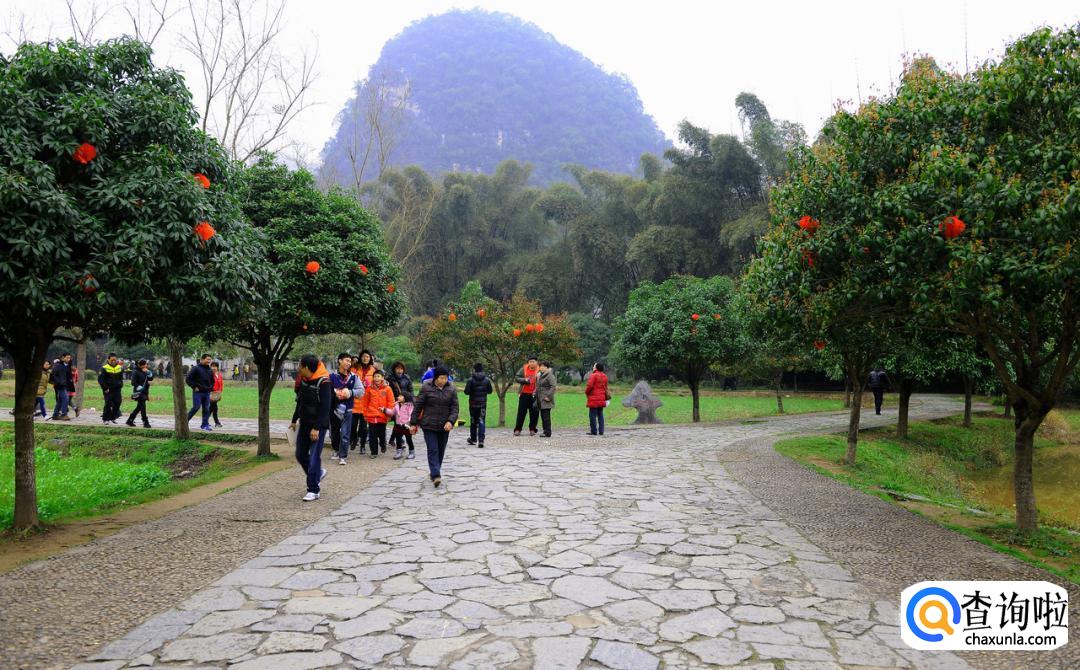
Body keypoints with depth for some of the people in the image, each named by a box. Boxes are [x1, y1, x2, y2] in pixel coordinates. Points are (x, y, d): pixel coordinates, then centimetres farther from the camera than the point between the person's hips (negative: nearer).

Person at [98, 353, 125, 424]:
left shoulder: (120, 368, 9)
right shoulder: (104, 368, -7)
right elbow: (100, 379, -9)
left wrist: (120, 386, 11)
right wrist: (105, 388, -13)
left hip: (117, 389, 4)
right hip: (108, 390, -4)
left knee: (117, 403, -1)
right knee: (108, 404, -4)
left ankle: (113, 417, 14)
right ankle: (105, 419, 6)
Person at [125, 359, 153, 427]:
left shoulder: (145, 372, 14)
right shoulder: (136, 372, -8)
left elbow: (151, 379, 8)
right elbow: (133, 382, -14)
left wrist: (148, 373, -7)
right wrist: (138, 387, -28)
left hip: (144, 392, 8)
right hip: (139, 392, -8)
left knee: (139, 407, 14)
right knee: (143, 407, -9)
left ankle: (130, 420, 25)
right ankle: (145, 423, -7)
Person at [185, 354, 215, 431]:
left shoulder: (210, 371, 14)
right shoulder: (196, 368, -6)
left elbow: (212, 381, 28)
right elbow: (188, 379, -7)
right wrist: (194, 387, -11)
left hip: (207, 393, 6)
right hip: (198, 392, -6)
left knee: (206, 409, 4)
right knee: (196, 407, -9)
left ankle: (205, 425, 8)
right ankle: (186, 420, 9)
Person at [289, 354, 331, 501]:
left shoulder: (323, 382, -18)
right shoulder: (304, 380, 7)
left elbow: (325, 407, -21)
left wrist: (316, 428, -23)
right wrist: (294, 420, 22)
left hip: (318, 425, -8)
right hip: (304, 423, 8)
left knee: (314, 457, -6)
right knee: (300, 455, 14)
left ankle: (313, 490, 2)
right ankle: (318, 472, 36)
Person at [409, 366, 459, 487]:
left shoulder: (451, 389, 1)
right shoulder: (426, 388, -6)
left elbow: (454, 408, 0)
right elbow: (418, 406, -1)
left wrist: (450, 421, -16)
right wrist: (414, 423, -1)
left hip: (444, 427, 3)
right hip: (429, 426, -3)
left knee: (441, 451, 10)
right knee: (433, 450, -10)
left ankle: (434, 472, 26)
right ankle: (436, 475, -17)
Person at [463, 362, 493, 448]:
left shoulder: (471, 379, -10)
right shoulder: (486, 379, -3)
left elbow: (466, 392, -12)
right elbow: (490, 391, 3)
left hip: (473, 404, -1)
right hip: (483, 403, 1)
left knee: (473, 421, 14)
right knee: (482, 422, 0)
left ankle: (473, 439, 27)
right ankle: (481, 440, -12)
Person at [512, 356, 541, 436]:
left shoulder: (539, 371, -5)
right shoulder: (524, 369, 3)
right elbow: (516, 378, 3)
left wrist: (536, 392, -19)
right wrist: (524, 380, -13)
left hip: (534, 395, -2)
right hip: (524, 394, 2)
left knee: (534, 413, 3)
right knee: (521, 412, 4)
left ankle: (532, 429, 16)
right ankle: (517, 429, 10)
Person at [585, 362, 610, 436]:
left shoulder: (593, 375, -12)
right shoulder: (605, 376, 12)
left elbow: (589, 386, -17)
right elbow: (605, 388, 16)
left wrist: (587, 393, -1)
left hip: (594, 399, -7)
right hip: (602, 399, 7)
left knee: (593, 415, -2)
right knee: (600, 415, 11)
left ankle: (594, 431, -3)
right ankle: (601, 431, 9)